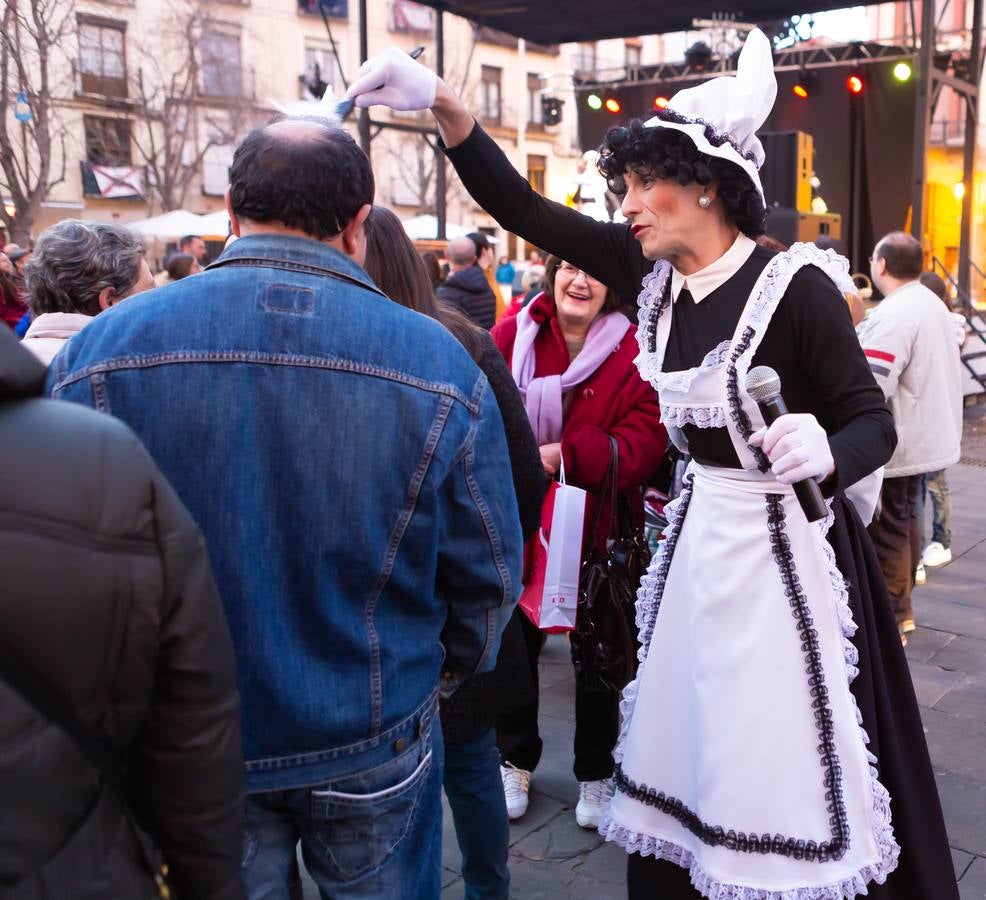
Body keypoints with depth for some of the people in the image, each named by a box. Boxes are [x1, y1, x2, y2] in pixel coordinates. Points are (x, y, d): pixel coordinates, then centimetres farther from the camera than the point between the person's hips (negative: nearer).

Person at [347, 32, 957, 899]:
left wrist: (823, 454, -34)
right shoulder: (655, 273, -1)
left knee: (781, 765, 5)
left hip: (781, 542, -6)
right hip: (696, 531, 6)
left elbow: (874, 423, -12)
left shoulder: (796, 285, -17)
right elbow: (523, 210, -1)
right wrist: (442, 103, -11)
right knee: (687, 748, 16)